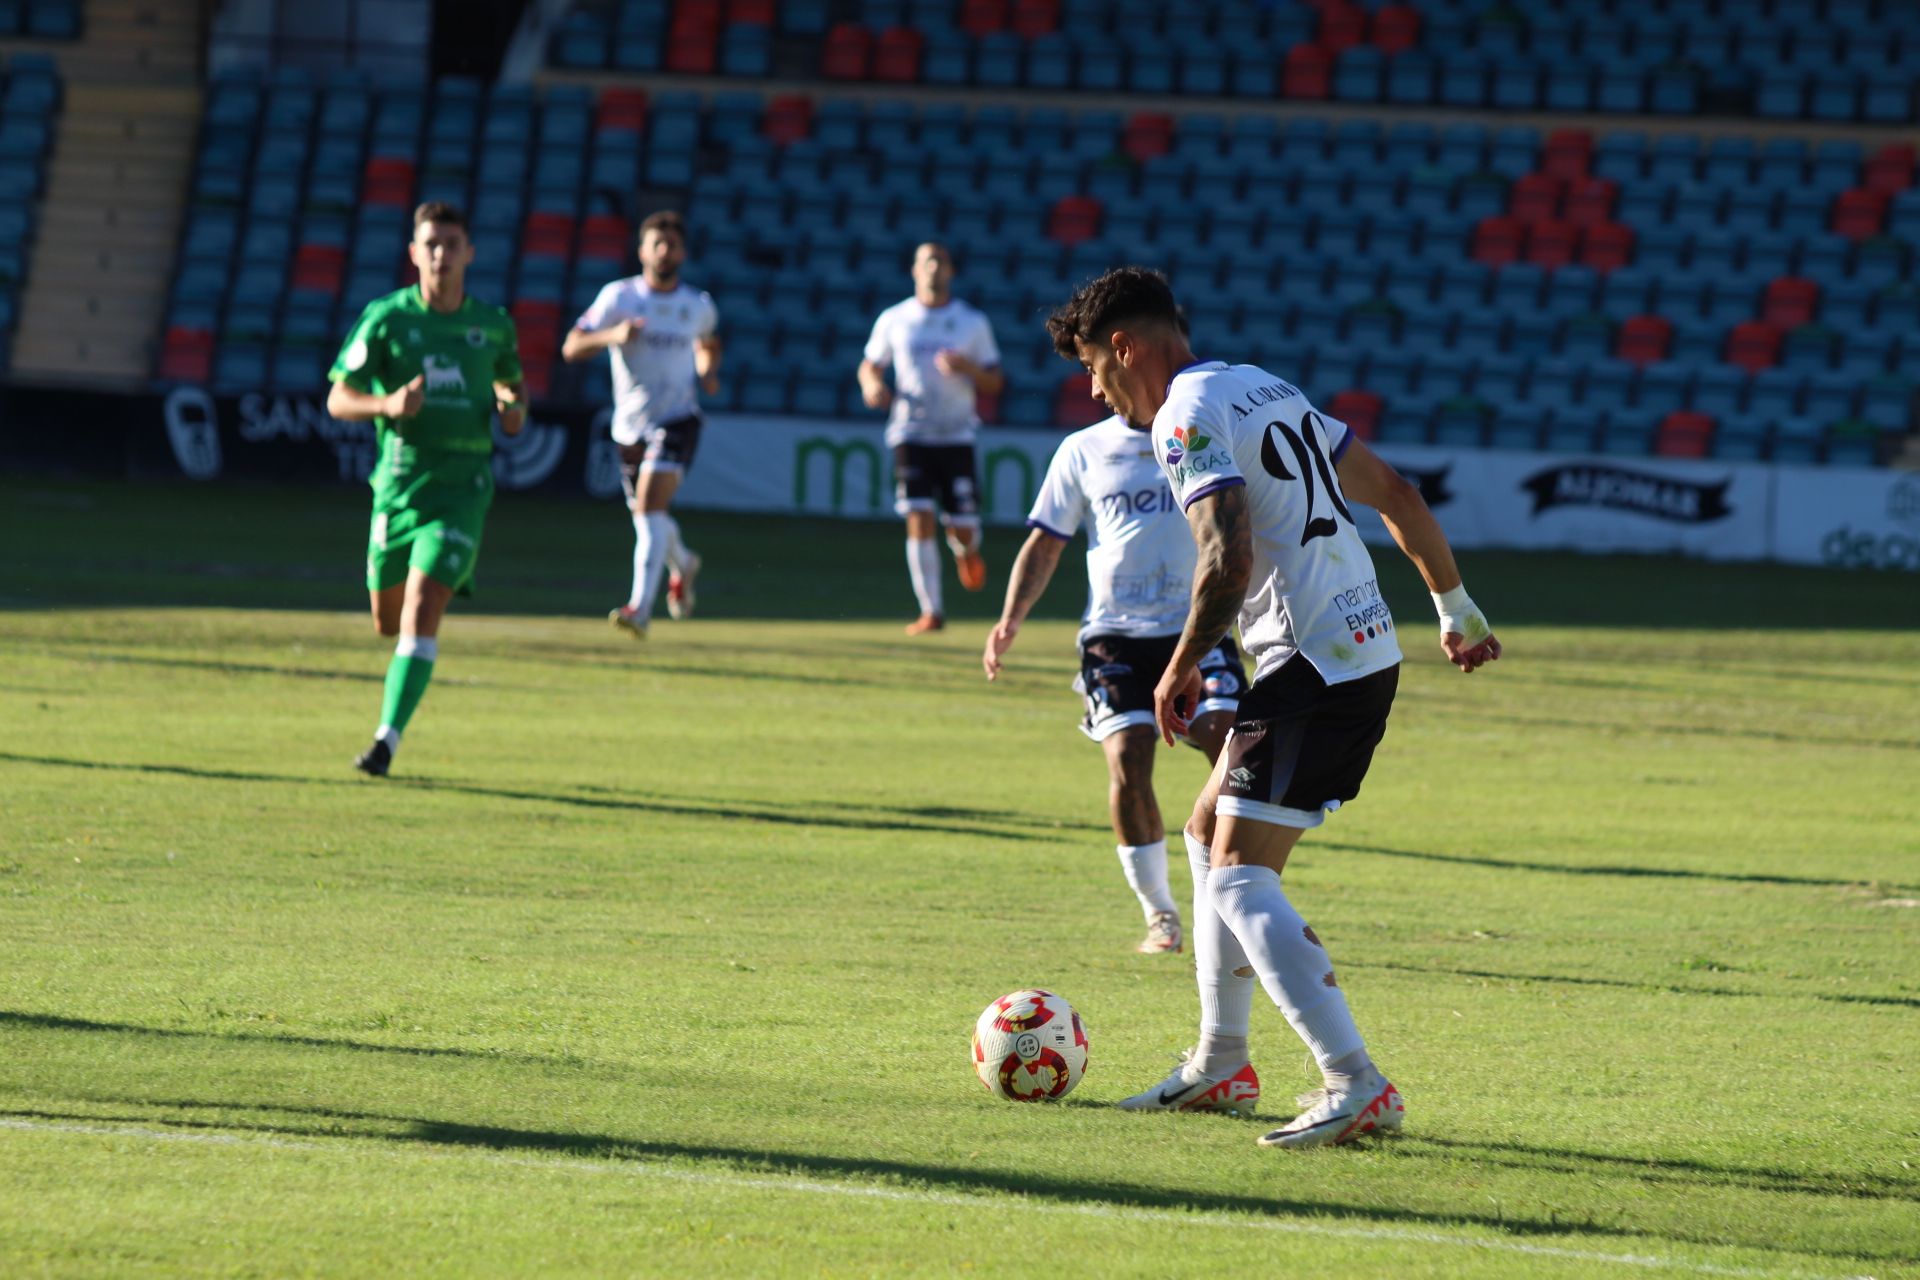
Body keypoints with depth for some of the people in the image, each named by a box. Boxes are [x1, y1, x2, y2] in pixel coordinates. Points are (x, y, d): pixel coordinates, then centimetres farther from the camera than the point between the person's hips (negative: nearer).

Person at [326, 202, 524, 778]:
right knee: (387, 619, 12)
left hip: (462, 487, -1)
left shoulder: (493, 324, 5)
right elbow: (338, 399, -3)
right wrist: (388, 403, -23)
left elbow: (509, 381, 24)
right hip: (399, 485, 1)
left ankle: (387, 739, -16)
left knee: (421, 613, -16)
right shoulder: (386, 317, -3)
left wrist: (513, 408, 0)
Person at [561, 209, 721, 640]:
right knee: (649, 516, 14)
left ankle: (640, 607, -27)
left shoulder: (699, 305, 4)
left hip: (677, 418, -2)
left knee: (650, 504, -21)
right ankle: (683, 564, 48)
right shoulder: (619, 296, -3)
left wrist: (708, 373, 5)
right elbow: (571, 348, -10)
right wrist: (612, 336, -28)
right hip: (631, 423, 2)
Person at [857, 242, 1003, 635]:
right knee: (919, 520, -12)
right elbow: (870, 366, 15)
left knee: (962, 529, -2)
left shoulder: (973, 323, 5)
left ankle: (967, 551, 36)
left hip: (957, 436, 0)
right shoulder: (894, 320, 6)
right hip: (910, 434, 0)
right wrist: (872, 385, -9)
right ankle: (931, 611, -7)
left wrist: (969, 369, -14)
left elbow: (995, 383, 7)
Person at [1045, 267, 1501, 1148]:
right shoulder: (1266, 388, 19)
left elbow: (1228, 559, -24)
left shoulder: (1187, 419, -11)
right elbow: (1396, 495, 23)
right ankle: (1220, 1065, 27)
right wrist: (1455, 608, 30)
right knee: (1211, 830, 21)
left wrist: (1180, 670, -10)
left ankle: (1357, 1089, -20)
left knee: (1240, 879, -12)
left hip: (1314, 667, -10)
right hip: (1367, 653, 10)